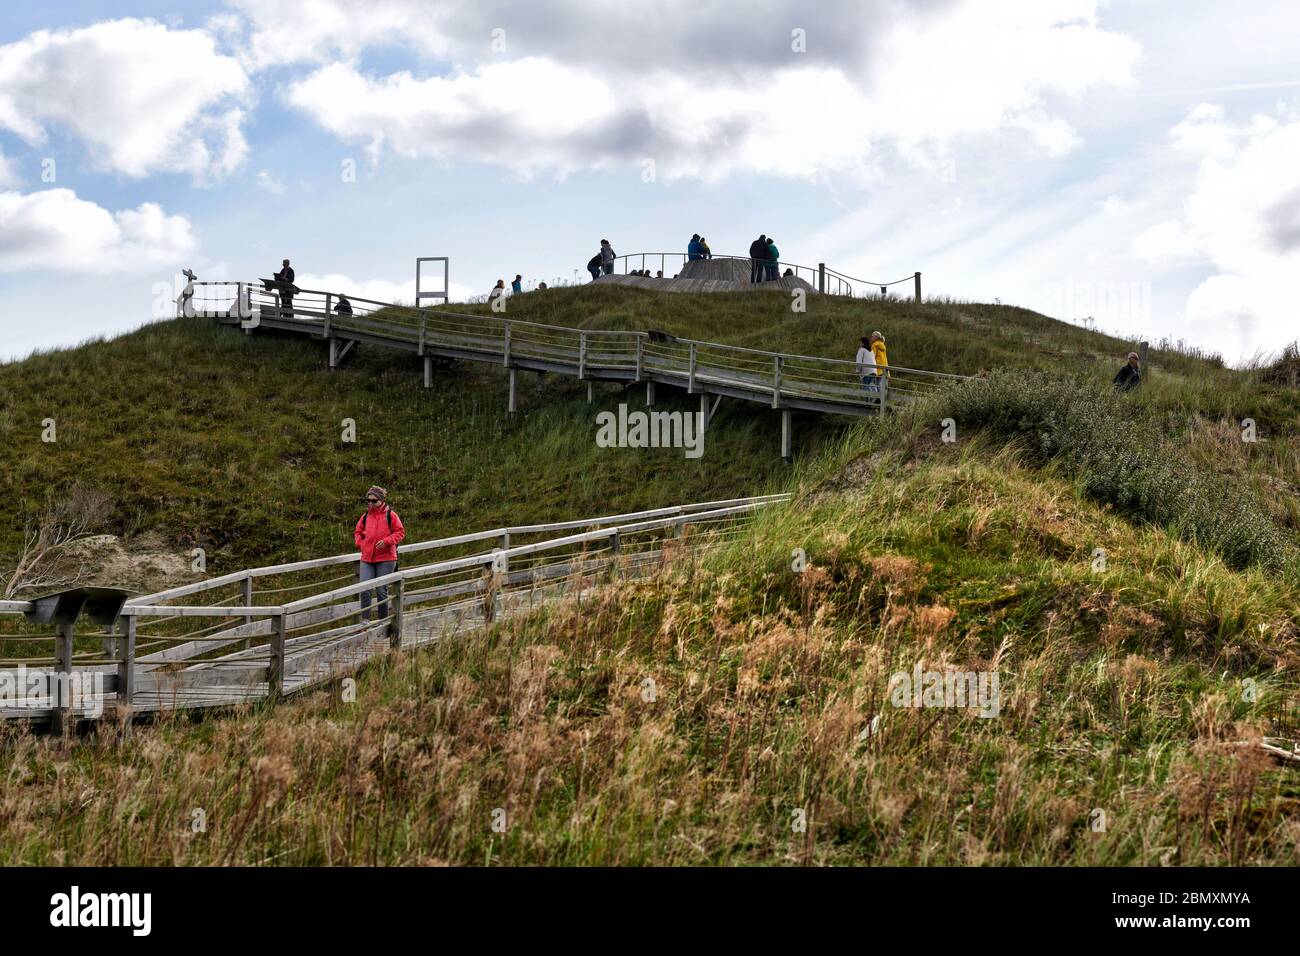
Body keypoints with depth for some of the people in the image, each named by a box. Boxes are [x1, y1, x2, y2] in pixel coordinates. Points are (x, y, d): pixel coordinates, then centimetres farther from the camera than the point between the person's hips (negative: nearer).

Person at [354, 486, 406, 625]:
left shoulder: (390, 515, -2)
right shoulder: (365, 516, 10)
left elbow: (400, 532, -3)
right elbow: (357, 532, 23)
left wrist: (387, 541, -16)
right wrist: (360, 543, 5)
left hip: (385, 559, -3)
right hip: (366, 559, 3)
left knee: (382, 590, 3)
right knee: (365, 589, -9)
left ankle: (383, 620, 15)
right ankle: (365, 619, -4)